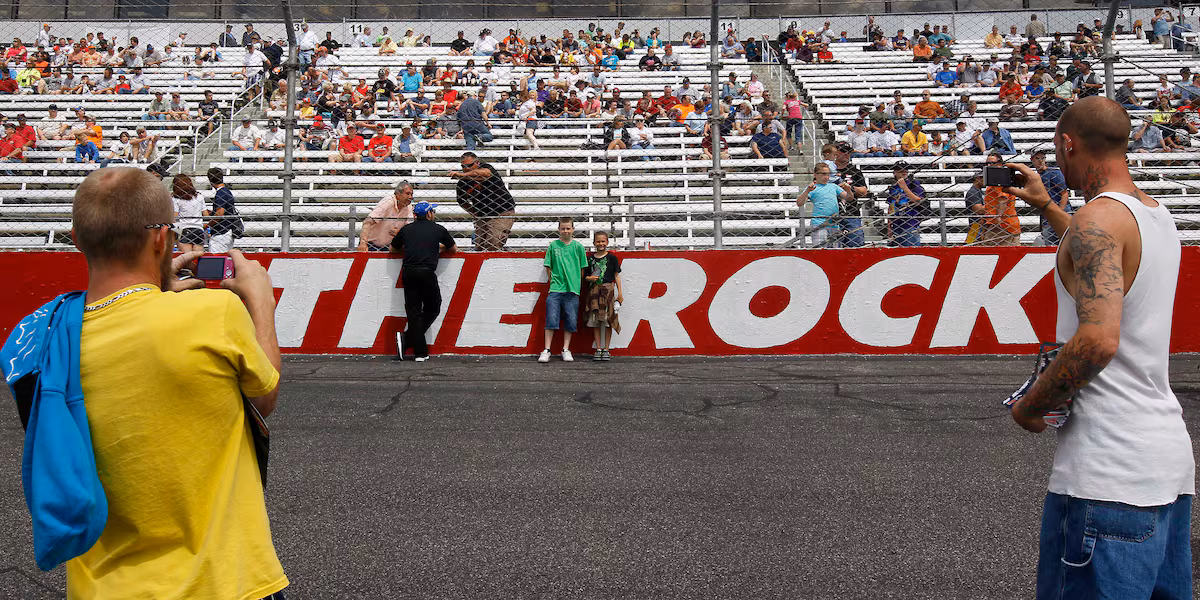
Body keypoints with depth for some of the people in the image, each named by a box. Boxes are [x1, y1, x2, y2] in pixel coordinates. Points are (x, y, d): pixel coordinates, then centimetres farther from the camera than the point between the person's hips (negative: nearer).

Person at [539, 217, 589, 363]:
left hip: (572, 290, 1)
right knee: (551, 320, -5)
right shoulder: (553, 245, 7)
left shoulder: (578, 246, 6)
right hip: (555, 289, -1)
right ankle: (546, 350, -1)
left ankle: (566, 350, 13)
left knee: (570, 321, 3)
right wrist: (553, 281, 4)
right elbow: (548, 267, 11)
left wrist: (576, 283, 6)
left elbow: (582, 268, 10)